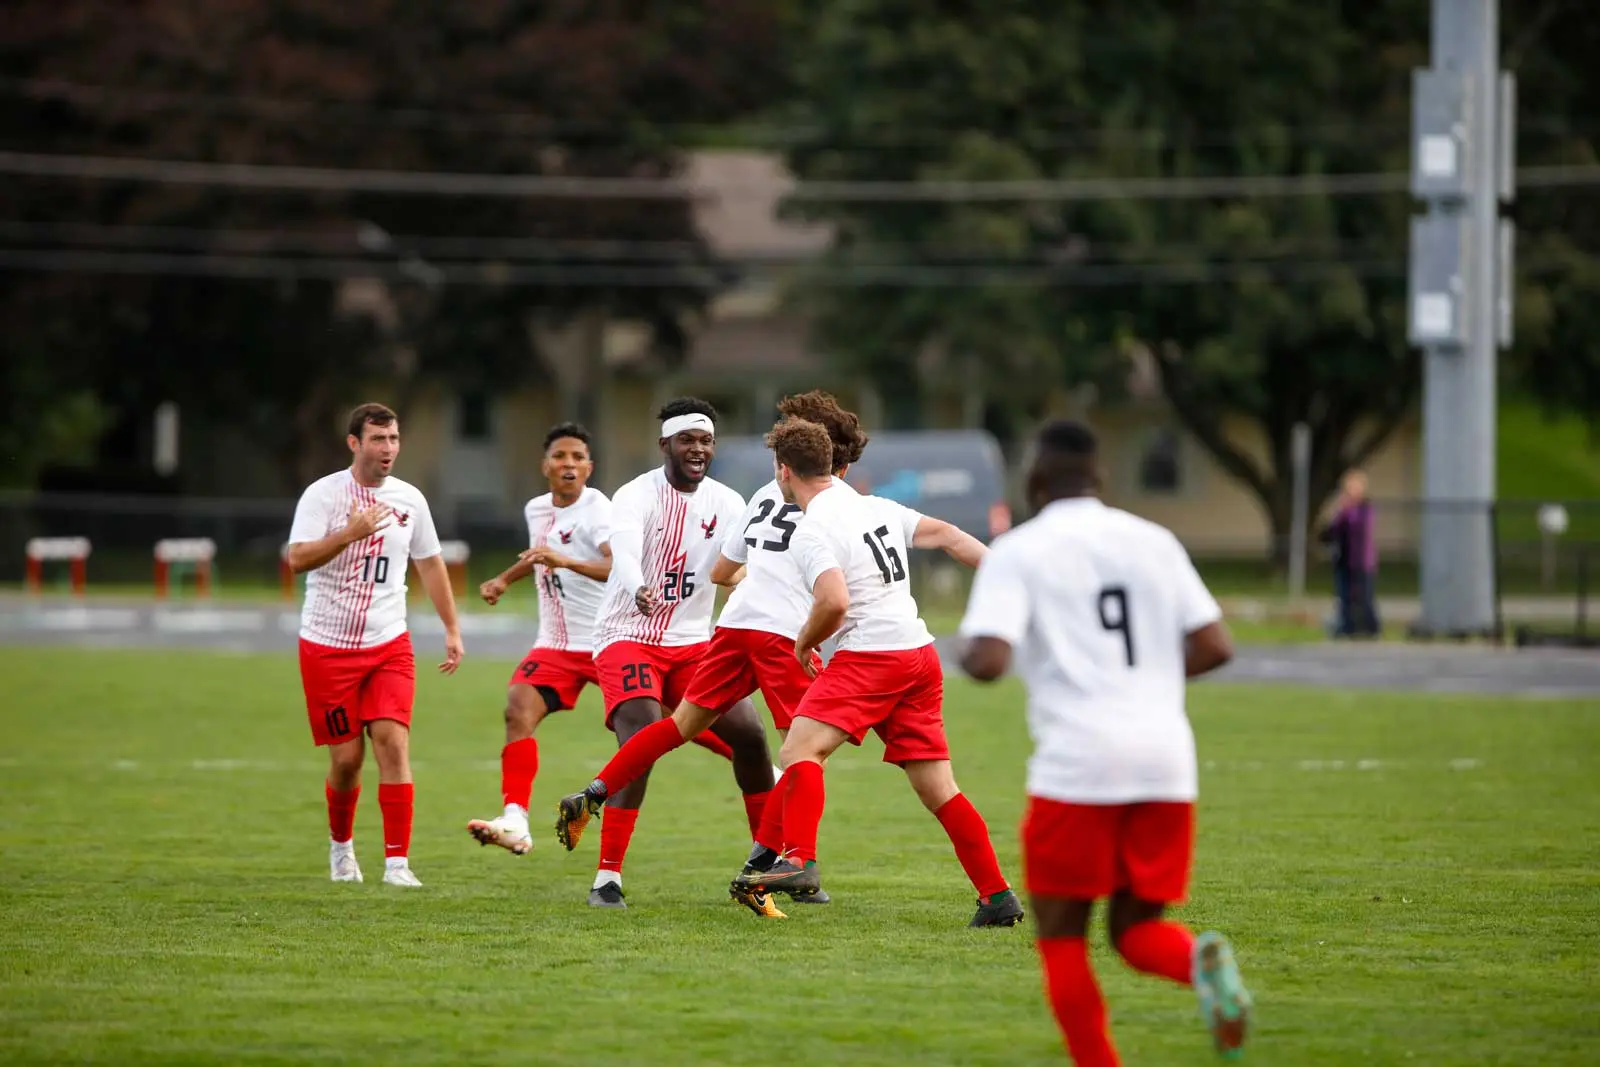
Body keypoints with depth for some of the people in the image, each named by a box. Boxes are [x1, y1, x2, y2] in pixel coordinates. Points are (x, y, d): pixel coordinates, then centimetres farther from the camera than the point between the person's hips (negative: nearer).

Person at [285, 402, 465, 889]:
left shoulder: (409, 499, 6)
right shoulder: (323, 494, -7)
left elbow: (431, 564, 18)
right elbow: (297, 559, -19)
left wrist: (452, 629, 15)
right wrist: (351, 533, -31)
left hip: (389, 646, 3)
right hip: (328, 645, -2)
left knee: (393, 743, -14)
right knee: (347, 758, 0)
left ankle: (397, 863, -14)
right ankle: (340, 845, 28)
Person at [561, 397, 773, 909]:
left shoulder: (727, 504, 3)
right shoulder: (636, 496, -14)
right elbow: (625, 548, -35)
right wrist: (639, 591, -57)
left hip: (692, 643, 5)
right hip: (629, 638, -5)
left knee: (749, 734, -3)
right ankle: (607, 879, -19)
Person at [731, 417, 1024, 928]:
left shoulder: (811, 533, -9)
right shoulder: (876, 508, 15)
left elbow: (835, 602, -21)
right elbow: (946, 535, 14)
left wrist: (803, 643, -2)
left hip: (870, 655, -8)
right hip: (921, 654, 8)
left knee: (799, 750, -15)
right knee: (939, 790, 10)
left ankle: (799, 861, -34)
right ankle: (998, 896, 9)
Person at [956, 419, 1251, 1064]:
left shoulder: (1017, 552, 0)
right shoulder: (1154, 542, 14)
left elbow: (988, 662, -12)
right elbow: (1214, 646, 9)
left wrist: (964, 651, 11)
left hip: (1077, 761, -4)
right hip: (1166, 760, 4)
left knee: (1061, 934, 10)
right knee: (1136, 927, 14)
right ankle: (1201, 961, -20)